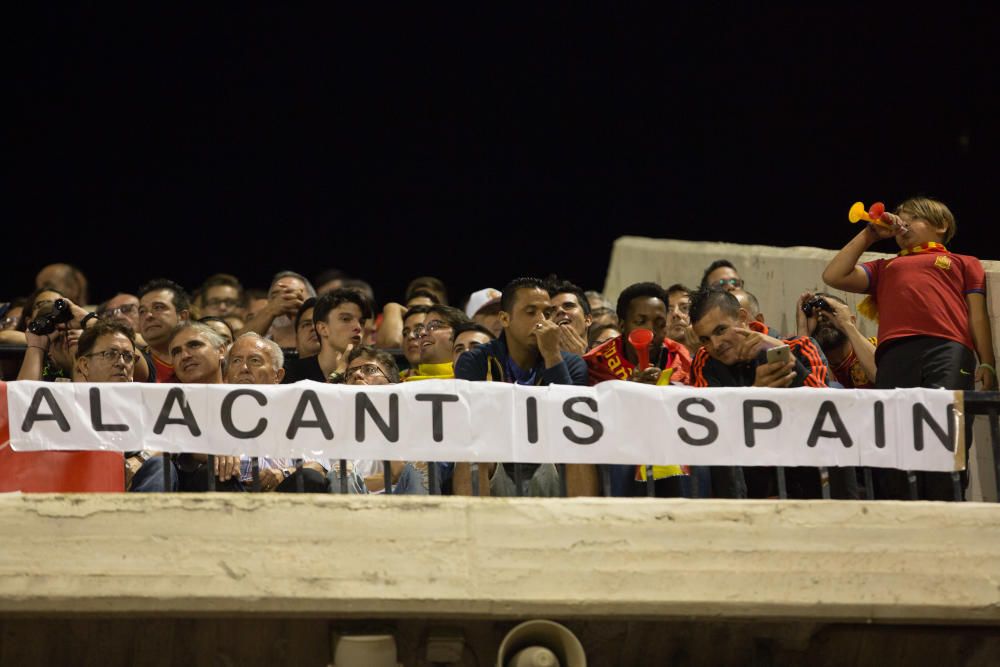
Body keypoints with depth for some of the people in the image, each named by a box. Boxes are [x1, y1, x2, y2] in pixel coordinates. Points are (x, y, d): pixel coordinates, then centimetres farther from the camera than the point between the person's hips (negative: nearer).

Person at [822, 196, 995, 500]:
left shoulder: (963, 263, 28)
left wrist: (987, 364, 3)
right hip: (896, 353, 2)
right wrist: (868, 236, 29)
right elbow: (834, 276, 25)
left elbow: (977, 313, 17)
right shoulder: (885, 267, 34)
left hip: (949, 349, -2)